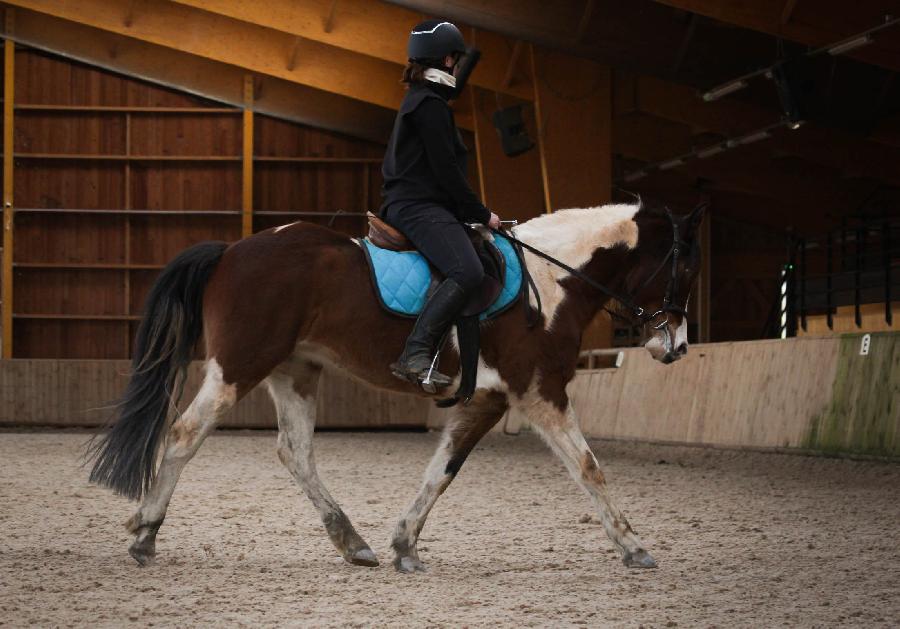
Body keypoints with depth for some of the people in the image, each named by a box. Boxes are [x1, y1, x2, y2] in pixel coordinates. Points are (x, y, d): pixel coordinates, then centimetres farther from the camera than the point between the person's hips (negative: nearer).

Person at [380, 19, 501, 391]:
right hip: (419, 206, -11)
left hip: (408, 203, 11)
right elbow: (446, 170, -16)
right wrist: (481, 214, -7)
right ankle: (415, 357, -35)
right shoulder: (430, 105, -11)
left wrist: (471, 212, 21)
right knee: (467, 272, -30)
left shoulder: (420, 100, 22)